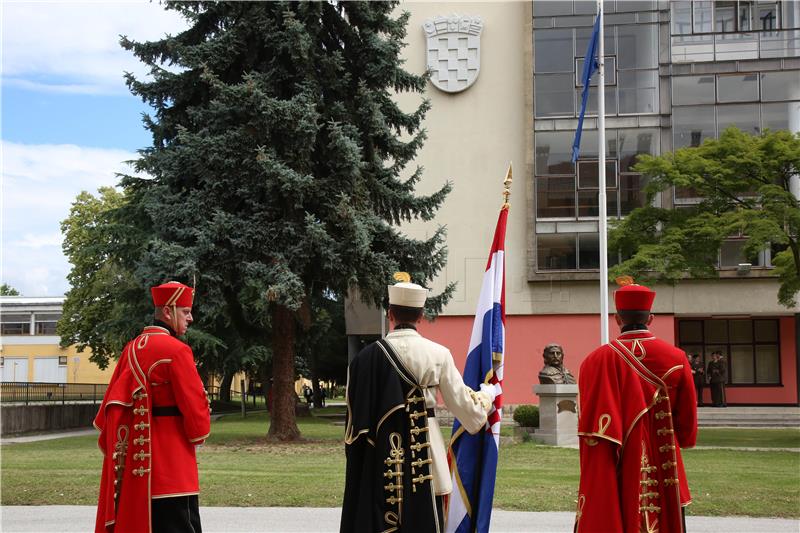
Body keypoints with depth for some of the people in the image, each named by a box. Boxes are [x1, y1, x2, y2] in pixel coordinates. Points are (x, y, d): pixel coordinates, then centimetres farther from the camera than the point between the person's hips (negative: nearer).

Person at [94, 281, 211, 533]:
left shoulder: (132, 348, 12)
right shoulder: (176, 351, -13)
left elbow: (113, 402, 16)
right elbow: (196, 405, -13)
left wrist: (111, 444, 21)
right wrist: (198, 433, 6)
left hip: (135, 458, 9)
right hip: (170, 462, -9)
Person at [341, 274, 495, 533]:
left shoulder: (366, 357, -4)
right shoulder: (437, 354, -6)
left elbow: (354, 410, 3)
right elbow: (464, 406, 1)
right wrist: (487, 393, 22)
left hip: (377, 461, 1)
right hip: (423, 458, -1)